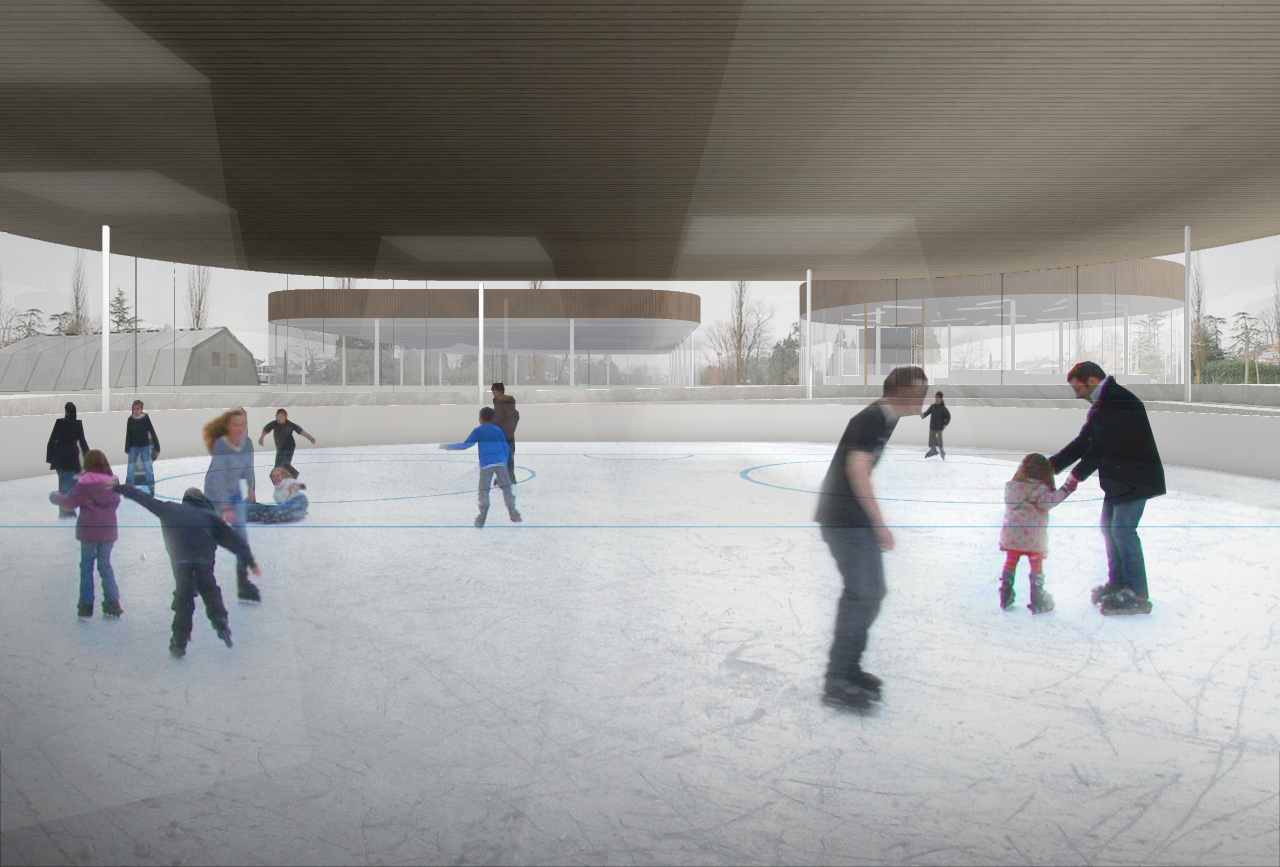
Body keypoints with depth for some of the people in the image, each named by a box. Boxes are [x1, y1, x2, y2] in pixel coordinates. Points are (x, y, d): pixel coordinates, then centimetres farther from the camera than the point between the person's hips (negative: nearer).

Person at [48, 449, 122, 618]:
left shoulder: (84, 483, -10)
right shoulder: (112, 482, 0)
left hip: (88, 530, -3)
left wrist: (55, 496, 10)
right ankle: (112, 604, 8)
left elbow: (70, 502, -7)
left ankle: (86, 606, 10)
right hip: (108, 530, 3)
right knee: (105, 565, 13)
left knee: (86, 565, 10)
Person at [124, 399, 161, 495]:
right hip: (133, 447, 3)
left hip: (145, 446, -3)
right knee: (131, 467, 6)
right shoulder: (130, 419, -1)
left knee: (147, 467, -5)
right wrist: (127, 448, 11)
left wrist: (157, 447, -6)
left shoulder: (146, 418, -8)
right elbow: (128, 435, 7)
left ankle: (151, 488, 2)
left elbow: (152, 433, -6)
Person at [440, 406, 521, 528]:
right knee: (507, 488, 5)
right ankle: (514, 515, -3)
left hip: (486, 464, -2)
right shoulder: (498, 430, 17)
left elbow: (466, 445, 0)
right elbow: (506, 448, 15)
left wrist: (447, 446, 8)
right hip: (500, 463, 2)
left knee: (484, 491, 6)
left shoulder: (478, 430, 8)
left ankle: (481, 520, 1)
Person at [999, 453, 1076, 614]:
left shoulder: (1010, 486, 7)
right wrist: (1067, 488, -23)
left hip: (1011, 535, 5)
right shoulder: (1039, 489, -12)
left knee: (1010, 564, 16)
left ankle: (1006, 598, 20)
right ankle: (1038, 602, 12)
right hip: (1033, 537, -5)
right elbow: (1048, 501, -24)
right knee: (1036, 567, 8)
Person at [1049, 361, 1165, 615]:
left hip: (1134, 478, -10)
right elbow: (1084, 441, 12)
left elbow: (1103, 446, -23)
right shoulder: (1102, 404, 12)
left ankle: (1137, 595, -3)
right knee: (1109, 527, 14)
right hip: (1118, 478, 10)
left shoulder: (1119, 402, -20)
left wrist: (1078, 475, -17)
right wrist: (1052, 465, 5)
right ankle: (1117, 583, 25)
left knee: (1122, 530, -10)